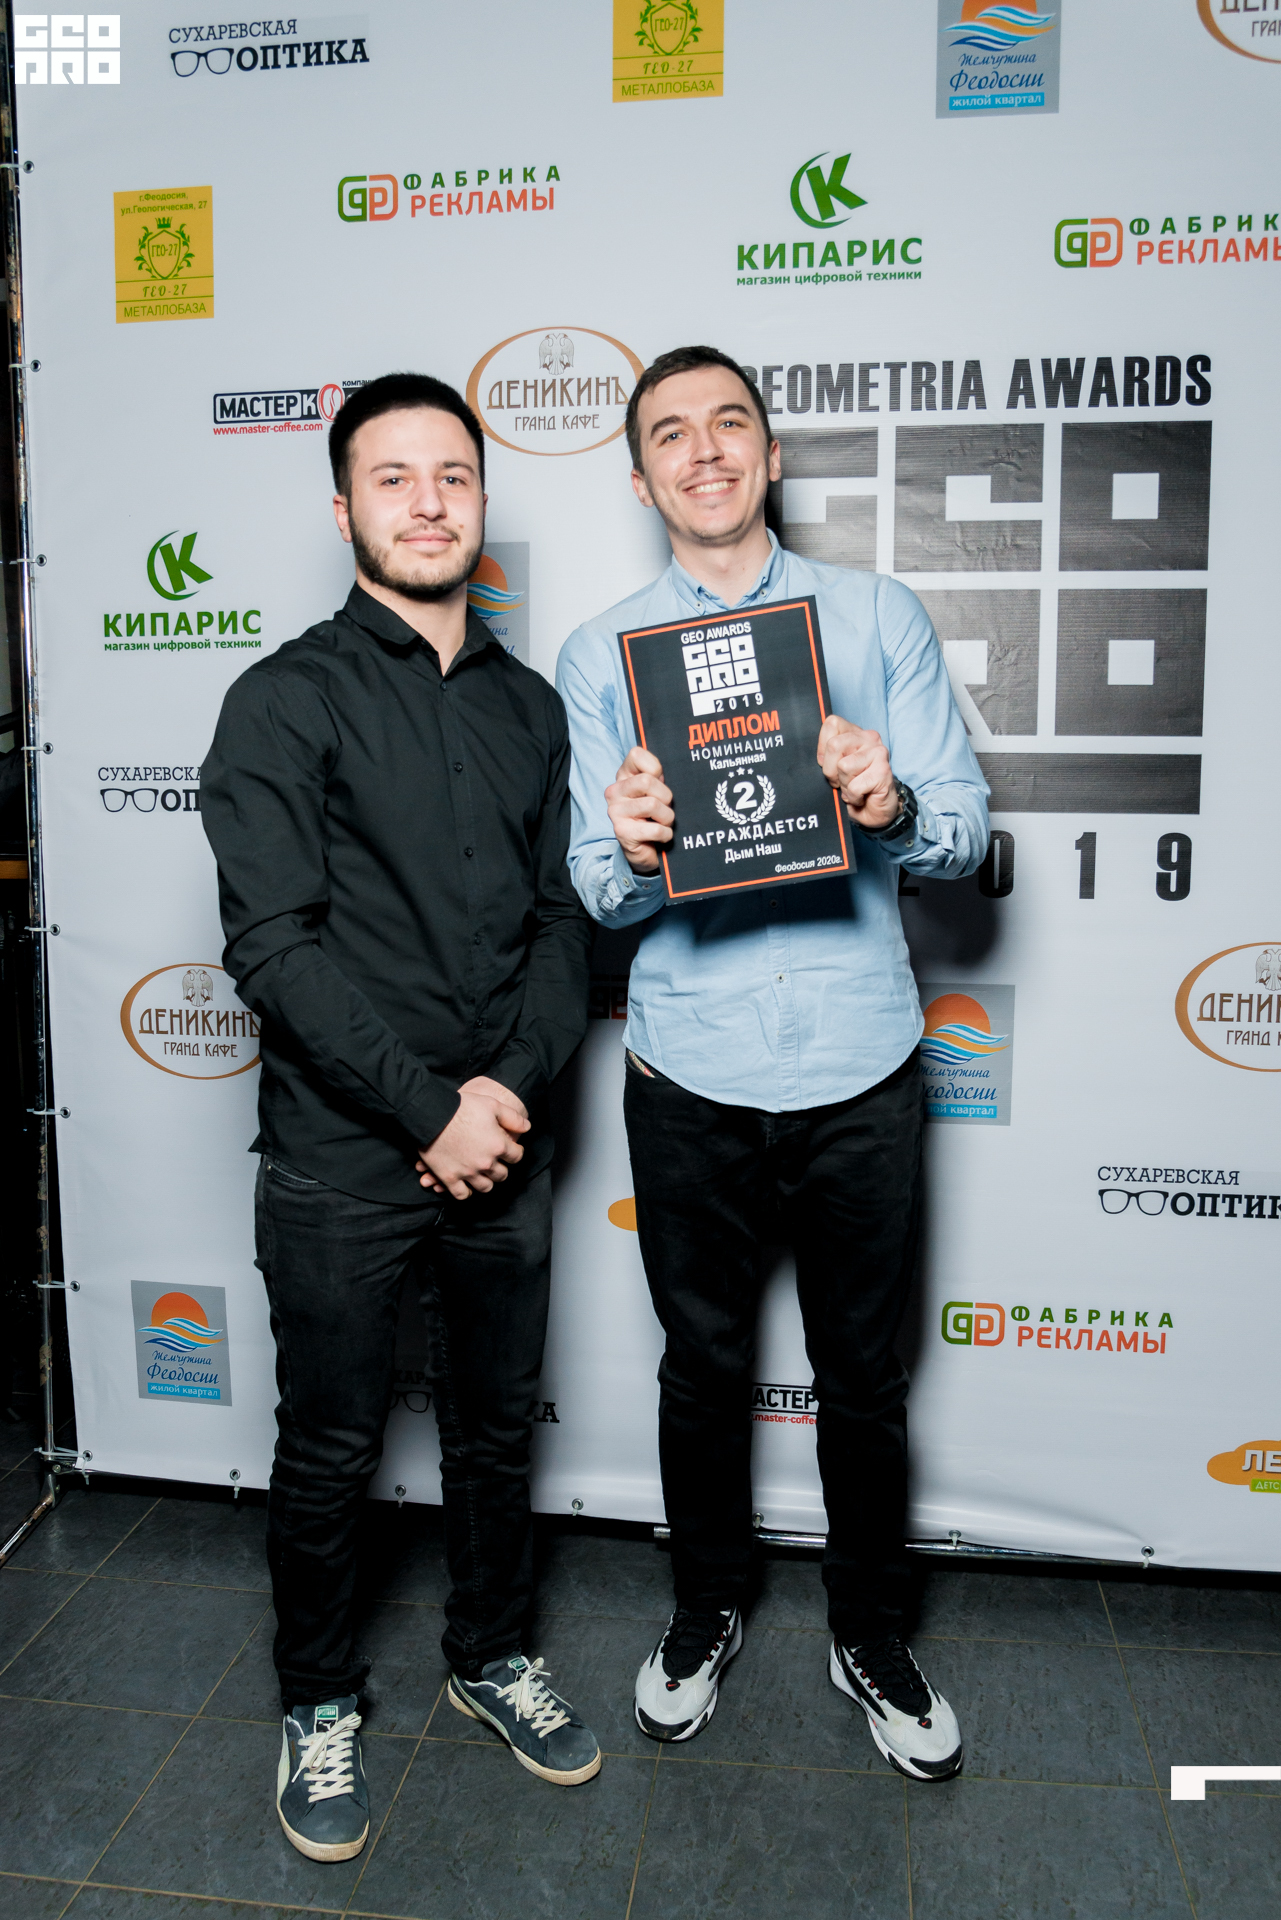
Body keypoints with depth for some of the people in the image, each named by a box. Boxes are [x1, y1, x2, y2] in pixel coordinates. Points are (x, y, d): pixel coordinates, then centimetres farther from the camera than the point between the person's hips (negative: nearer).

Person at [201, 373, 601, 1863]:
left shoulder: (529, 705, 9)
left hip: (501, 1150, 5)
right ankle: (318, 1705, 36)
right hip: (340, 1164, -4)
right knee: (330, 1450, 12)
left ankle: (490, 1657, 42)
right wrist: (430, 1112, -16)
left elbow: (562, 916, 6)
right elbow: (271, 942, -14)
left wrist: (512, 1086, -9)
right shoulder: (288, 700, -6)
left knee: (497, 1424, 18)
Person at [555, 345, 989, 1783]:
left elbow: (967, 827, -1)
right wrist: (632, 849, -23)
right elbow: (594, 892, -1)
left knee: (863, 1377, 14)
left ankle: (872, 1636, 38)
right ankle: (706, 1610, 41)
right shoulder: (598, 655, 4)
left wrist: (893, 809, -23)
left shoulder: (878, 617, 4)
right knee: (702, 1368, 16)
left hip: (859, 1070, 0)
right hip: (690, 1077, 0)